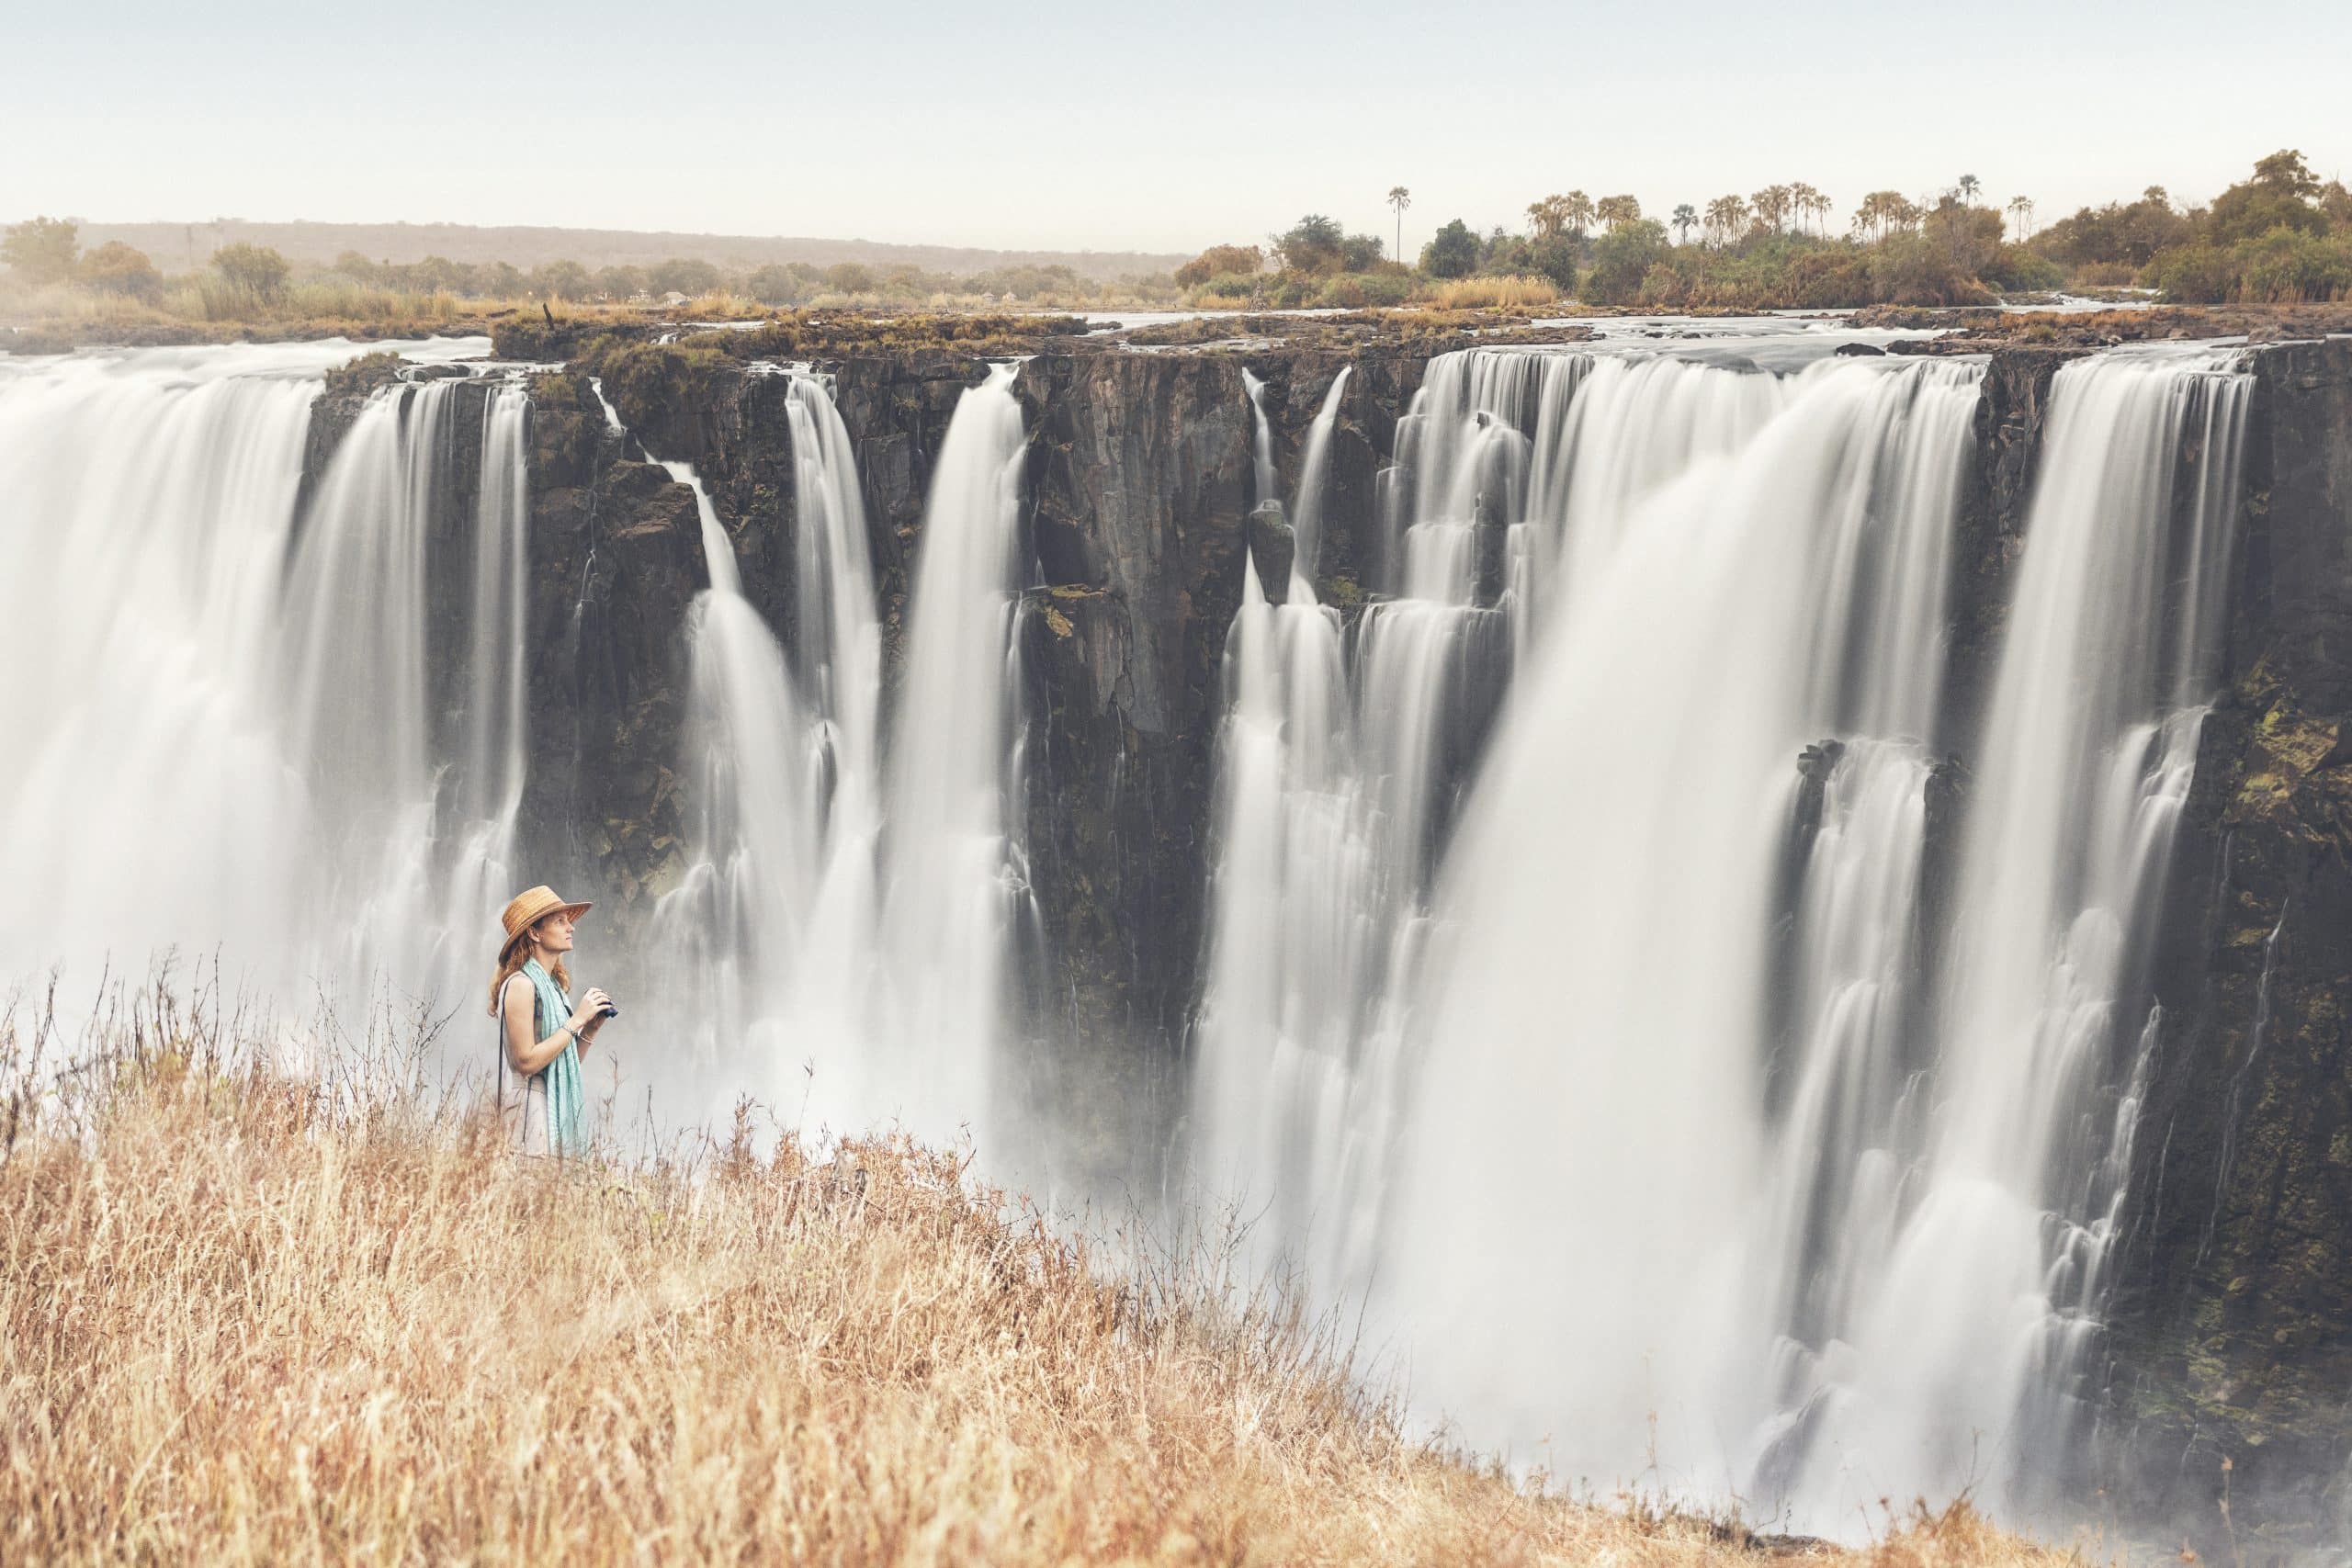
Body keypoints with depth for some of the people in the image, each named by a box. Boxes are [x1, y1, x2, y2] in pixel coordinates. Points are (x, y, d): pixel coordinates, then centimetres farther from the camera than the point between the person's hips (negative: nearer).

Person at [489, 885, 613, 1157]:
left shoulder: (554, 986, 14)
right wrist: (577, 1019, -14)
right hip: (532, 1113, -8)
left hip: (560, 1111, 8)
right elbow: (527, 1061, -18)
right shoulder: (521, 984, -11)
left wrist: (590, 1029, 1)